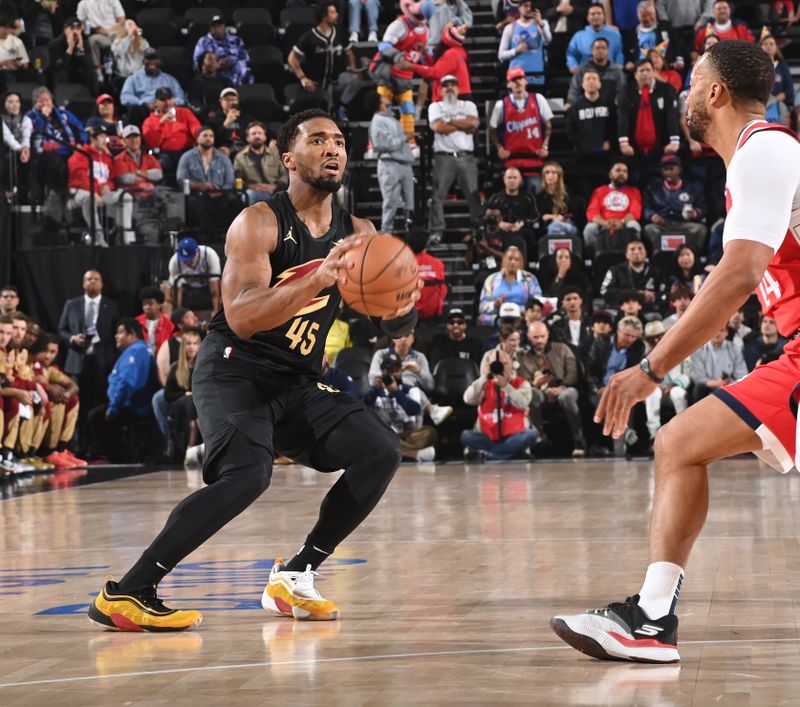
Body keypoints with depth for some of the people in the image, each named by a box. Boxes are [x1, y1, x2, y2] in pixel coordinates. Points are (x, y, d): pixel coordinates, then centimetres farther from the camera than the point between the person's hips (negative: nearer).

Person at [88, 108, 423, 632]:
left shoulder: (358, 233, 5)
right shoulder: (260, 223, -13)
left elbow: (395, 326, 9)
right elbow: (242, 319, -26)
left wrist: (401, 307, -17)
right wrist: (320, 280, -37)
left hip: (299, 383, 7)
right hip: (236, 372, -7)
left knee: (382, 452, -8)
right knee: (248, 474, -30)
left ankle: (294, 577, 3)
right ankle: (125, 593, -25)